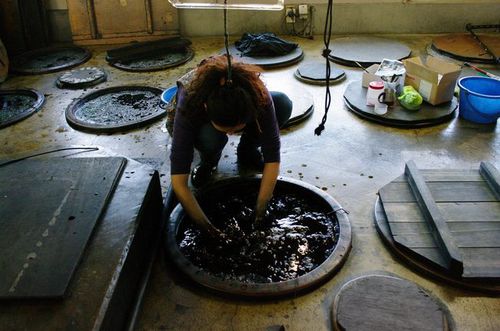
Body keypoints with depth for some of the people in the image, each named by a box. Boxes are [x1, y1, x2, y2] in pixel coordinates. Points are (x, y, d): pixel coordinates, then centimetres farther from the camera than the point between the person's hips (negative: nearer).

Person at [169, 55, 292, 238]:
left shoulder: (258, 95, -38)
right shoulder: (189, 104, -41)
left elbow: (272, 158, -33)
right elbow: (178, 181, -42)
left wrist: (259, 212, -34)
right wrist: (208, 227, -40)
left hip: (240, 111, 2)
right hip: (203, 124, -2)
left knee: (283, 104, -26)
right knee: (210, 137, -38)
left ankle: (247, 152, 0)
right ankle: (209, 160, -2)